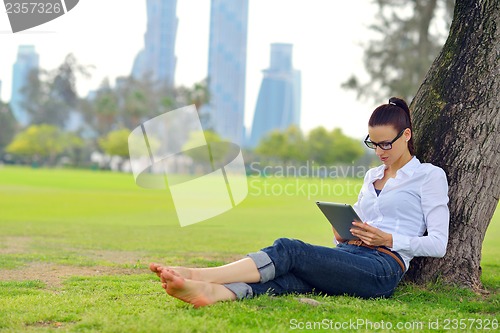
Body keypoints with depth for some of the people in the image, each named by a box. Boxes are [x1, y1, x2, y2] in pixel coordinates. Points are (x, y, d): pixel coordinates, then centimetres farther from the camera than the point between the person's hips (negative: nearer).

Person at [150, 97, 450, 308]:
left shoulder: (430, 176, 8)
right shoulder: (372, 175, 29)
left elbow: (438, 244, 0)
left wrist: (388, 239, -12)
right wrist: (344, 235, 5)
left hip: (383, 268, -6)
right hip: (348, 256, 6)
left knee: (290, 250, -29)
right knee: (287, 279, -29)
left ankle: (199, 274, -42)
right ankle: (210, 292, -56)